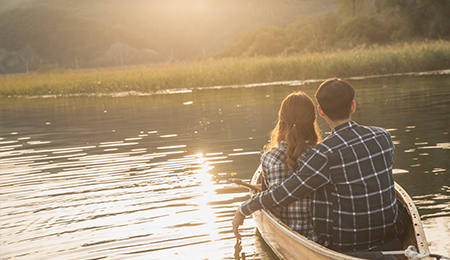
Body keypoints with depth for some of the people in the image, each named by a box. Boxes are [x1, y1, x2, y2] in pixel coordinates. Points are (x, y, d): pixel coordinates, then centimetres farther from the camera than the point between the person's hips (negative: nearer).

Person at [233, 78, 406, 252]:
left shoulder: (325, 154, -22)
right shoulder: (383, 136, -6)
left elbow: (284, 194, -16)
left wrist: (244, 210, -1)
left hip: (347, 242, -4)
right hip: (391, 231, 5)